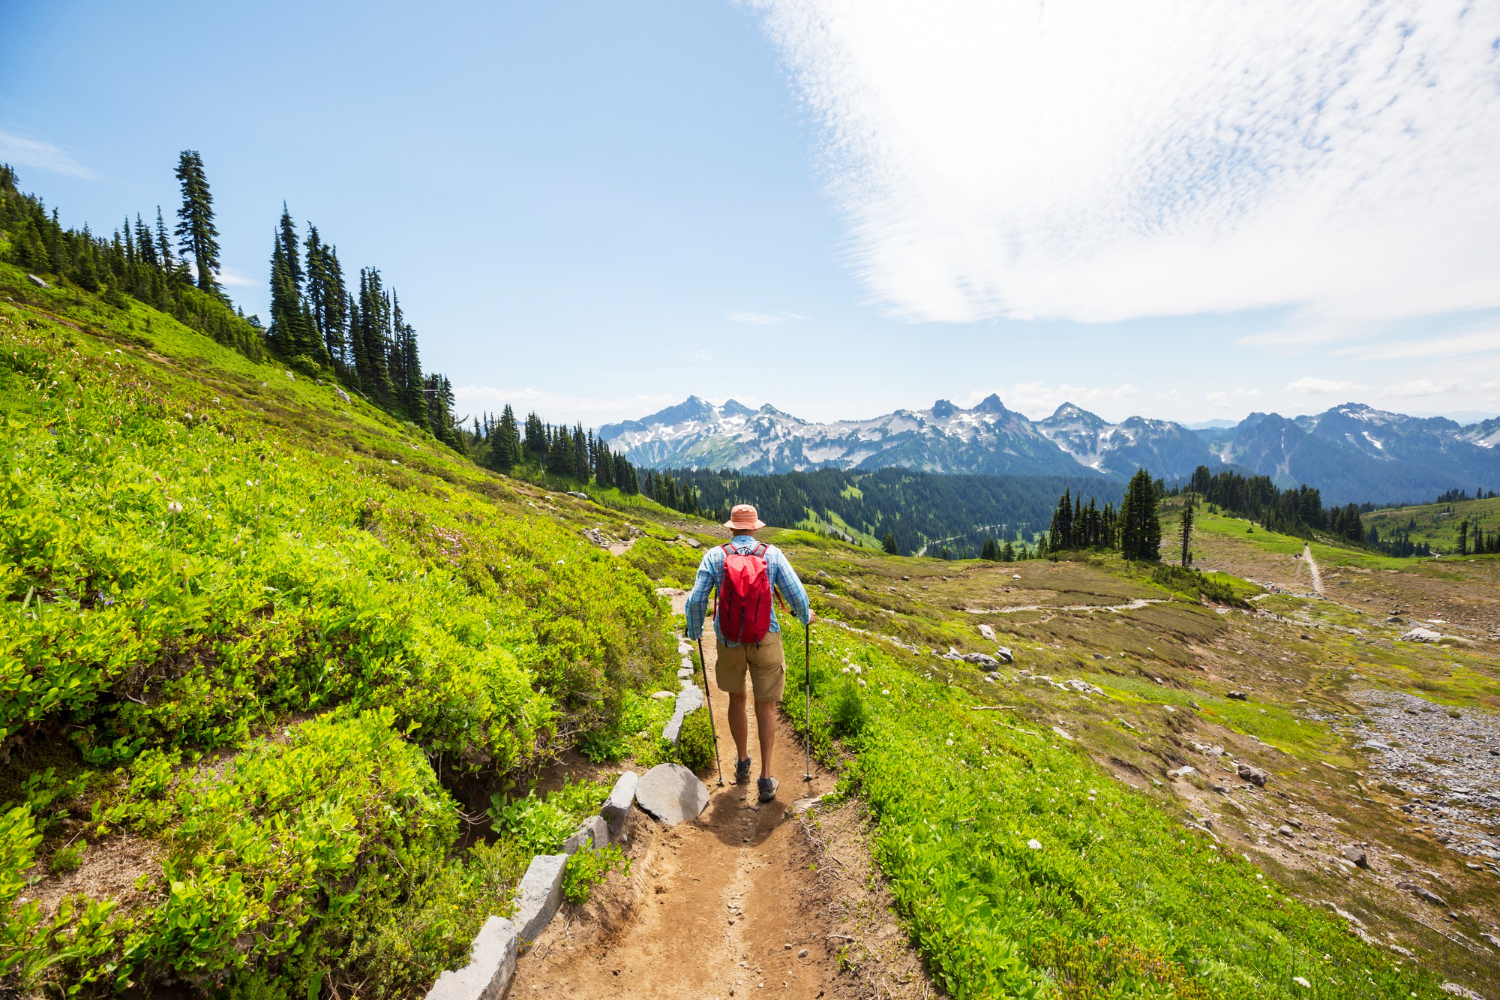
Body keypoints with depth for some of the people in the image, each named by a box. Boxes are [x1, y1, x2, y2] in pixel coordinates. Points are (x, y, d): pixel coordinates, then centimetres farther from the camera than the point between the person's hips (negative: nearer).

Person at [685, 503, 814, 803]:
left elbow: (696, 600, -7)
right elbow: (796, 594, -6)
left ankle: (742, 763, 38)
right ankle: (765, 779, 14)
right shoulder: (772, 554, -4)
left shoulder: (714, 556, -4)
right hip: (765, 640, -1)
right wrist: (805, 616, 15)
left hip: (728, 641, 1)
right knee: (765, 707, 11)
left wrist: (695, 630, 11)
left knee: (736, 698, 23)